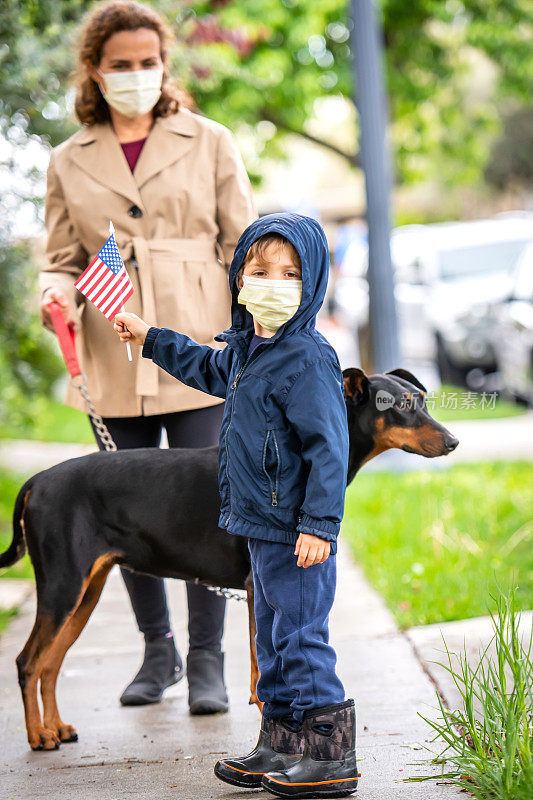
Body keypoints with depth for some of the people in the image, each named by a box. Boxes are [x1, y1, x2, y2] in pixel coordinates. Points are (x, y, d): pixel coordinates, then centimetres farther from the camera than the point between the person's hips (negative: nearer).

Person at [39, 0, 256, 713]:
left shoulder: (209, 143, 7)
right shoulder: (69, 162, 11)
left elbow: (245, 249, 7)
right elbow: (63, 260, 15)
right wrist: (59, 293, -8)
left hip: (198, 353, -2)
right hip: (116, 361, 2)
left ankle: (207, 660, 7)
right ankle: (157, 650, 23)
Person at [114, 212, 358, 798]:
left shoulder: (306, 359, -17)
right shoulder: (245, 349, 12)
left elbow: (328, 448, -20)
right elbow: (210, 370, 37)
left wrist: (319, 524, -23)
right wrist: (151, 339, 41)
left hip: (297, 533, -10)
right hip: (262, 526, 10)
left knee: (301, 636, -6)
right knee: (272, 637, 14)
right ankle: (279, 746, 23)